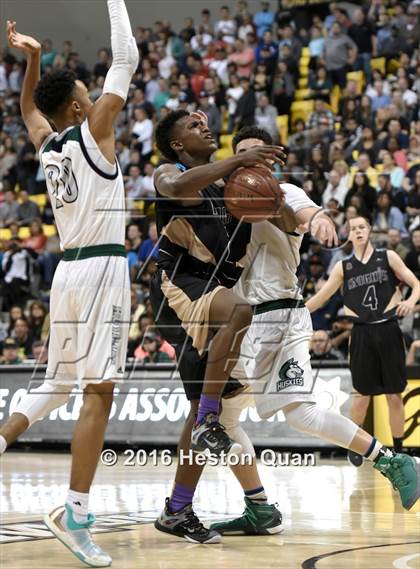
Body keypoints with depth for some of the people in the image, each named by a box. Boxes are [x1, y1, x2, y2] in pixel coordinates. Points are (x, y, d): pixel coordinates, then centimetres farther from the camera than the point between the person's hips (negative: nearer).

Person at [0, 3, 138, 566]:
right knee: (98, 390, -10)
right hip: (101, 268, -8)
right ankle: (75, 514, -16)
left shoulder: (46, 143, 13)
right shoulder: (91, 131, -5)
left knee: (60, 382, 22)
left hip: (68, 269, 8)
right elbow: (126, 60, -5)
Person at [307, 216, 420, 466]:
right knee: (363, 395, 3)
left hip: (388, 330, -1)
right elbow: (321, 297, 10)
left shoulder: (388, 257, 3)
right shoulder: (343, 267, 7)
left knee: (394, 395, 3)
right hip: (363, 333, 1)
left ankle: (399, 450, 13)